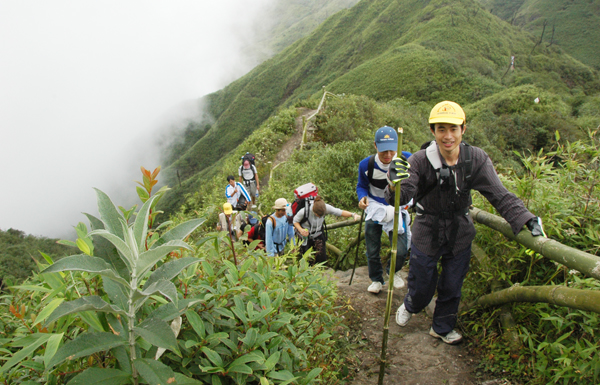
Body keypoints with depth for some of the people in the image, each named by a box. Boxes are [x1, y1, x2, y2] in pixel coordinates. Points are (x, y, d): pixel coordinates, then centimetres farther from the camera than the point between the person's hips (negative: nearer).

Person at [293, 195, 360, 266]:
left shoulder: (326, 208, -25)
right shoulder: (304, 211, -30)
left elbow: (339, 212, -18)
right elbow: (295, 221, -13)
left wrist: (352, 214, -32)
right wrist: (301, 230, -30)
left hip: (318, 234, 2)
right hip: (305, 235, -2)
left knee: (322, 257, -5)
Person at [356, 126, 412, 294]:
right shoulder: (366, 165, -15)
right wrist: (362, 197, -19)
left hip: (397, 209, -1)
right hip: (374, 209, 1)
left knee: (401, 250, -12)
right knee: (372, 251, 10)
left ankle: (395, 272, 24)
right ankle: (376, 279, 38)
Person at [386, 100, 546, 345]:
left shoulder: (476, 159, -14)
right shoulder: (420, 161, -21)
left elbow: (499, 195, -13)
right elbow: (403, 196, -30)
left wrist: (525, 219, -27)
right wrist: (395, 184, -53)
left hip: (460, 236, 2)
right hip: (426, 235, -2)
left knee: (452, 288, 17)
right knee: (421, 288, 14)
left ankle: (442, 328, 45)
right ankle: (409, 307, 51)